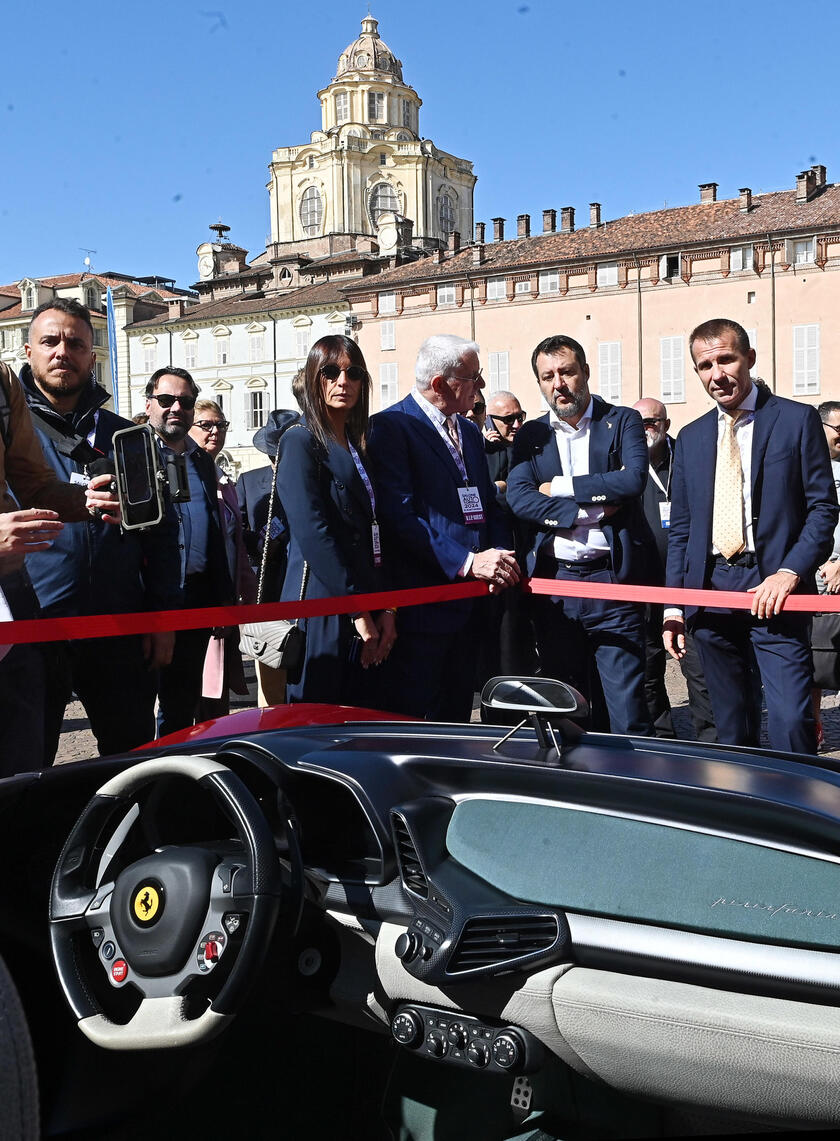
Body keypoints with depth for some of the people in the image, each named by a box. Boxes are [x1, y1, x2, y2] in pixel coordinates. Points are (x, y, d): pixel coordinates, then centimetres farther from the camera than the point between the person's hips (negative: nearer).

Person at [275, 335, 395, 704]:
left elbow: (375, 532, 13)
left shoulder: (360, 445, 17)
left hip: (368, 617, 7)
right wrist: (358, 611, -16)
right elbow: (313, 534, -16)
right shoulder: (301, 441, -6)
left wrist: (385, 609, 3)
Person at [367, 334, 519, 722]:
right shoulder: (390, 427, -8)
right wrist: (467, 561, -22)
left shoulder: (469, 432, 17)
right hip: (421, 600, -8)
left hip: (469, 601, 8)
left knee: (455, 718, 14)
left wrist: (498, 555, -3)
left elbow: (489, 504, 18)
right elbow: (399, 515, -18)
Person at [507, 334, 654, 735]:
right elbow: (518, 499, -4)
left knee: (627, 708, -4)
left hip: (612, 580, -3)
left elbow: (633, 479, -13)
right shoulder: (530, 436, 11)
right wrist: (590, 511, -11)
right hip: (552, 582, 3)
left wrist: (560, 487, -7)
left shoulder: (623, 422, 5)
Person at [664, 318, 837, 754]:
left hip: (773, 590, -4)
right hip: (709, 592, 4)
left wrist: (789, 573, -15)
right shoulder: (691, 437, 15)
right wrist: (673, 605, 9)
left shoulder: (797, 420, 3)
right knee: (730, 727, 9)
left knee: (790, 722, -13)